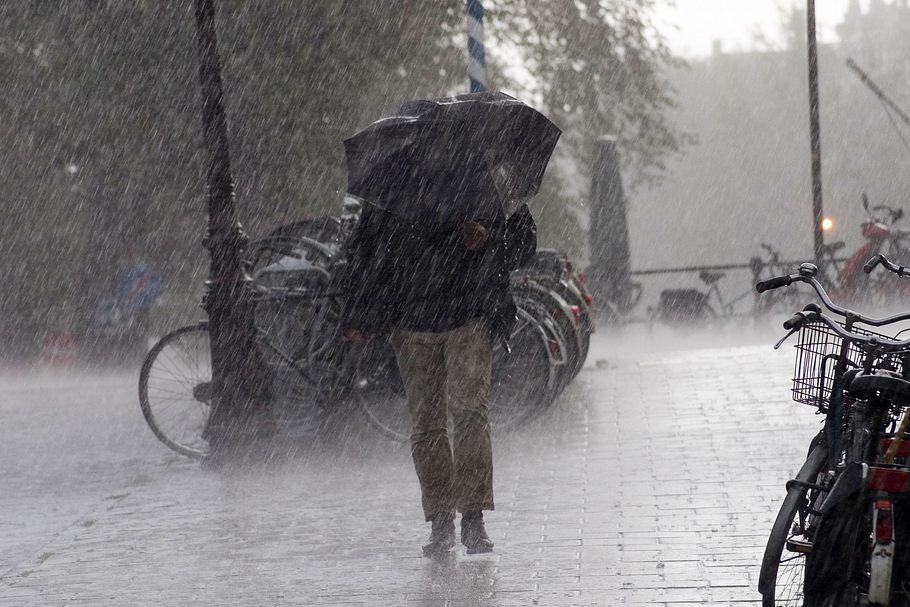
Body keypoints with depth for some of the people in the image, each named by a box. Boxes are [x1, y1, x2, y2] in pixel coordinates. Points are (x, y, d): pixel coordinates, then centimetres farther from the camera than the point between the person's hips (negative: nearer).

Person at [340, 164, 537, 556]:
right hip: (411, 321, 2)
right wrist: (357, 317, 5)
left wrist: (488, 241, -10)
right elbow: (362, 252, 14)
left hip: (470, 319, -2)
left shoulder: (484, 185, 7)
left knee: (469, 407, -18)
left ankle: (473, 516, -15)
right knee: (425, 422, 1)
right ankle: (440, 521, 8)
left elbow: (524, 243, 12)